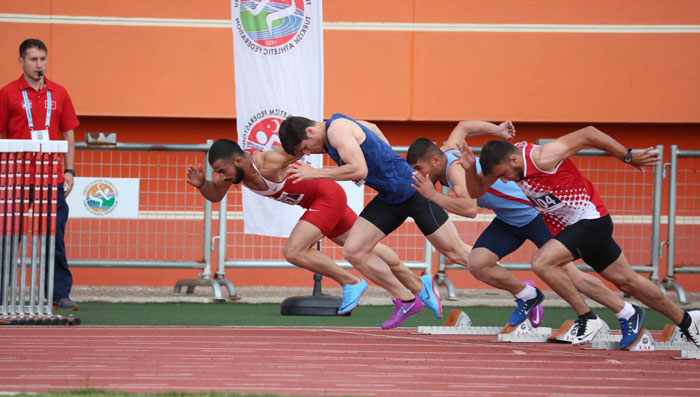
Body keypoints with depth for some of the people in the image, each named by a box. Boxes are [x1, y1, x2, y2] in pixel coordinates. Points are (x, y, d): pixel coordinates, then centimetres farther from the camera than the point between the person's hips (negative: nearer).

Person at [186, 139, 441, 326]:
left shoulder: (267, 163, -32)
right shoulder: (235, 168, -8)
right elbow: (215, 196, 7)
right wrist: (201, 184, -14)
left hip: (327, 196, -9)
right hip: (319, 202, 9)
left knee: (294, 252, -18)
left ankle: (351, 283, -2)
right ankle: (417, 286, 32)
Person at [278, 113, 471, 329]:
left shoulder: (337, 129, -20)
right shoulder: (342, 125, 8)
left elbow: (359, 170, -30)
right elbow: (371, 128, 27)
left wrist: (316, 173, -22)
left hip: (412, 191, -9)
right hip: (389, 198, 9)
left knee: (456, 253, -2)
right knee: (353, 252, 0)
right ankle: (406, 301, 7)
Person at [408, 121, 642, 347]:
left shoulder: (455, 169, -28)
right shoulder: (447, 151, -1)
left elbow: (470, 209, -43)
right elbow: (463, 127, 19)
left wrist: (434, 196, -38)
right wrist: (497, 130, 27)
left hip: (535, 212, -9)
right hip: (508, 221, 9)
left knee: (566, 273, -8)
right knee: (478, 264, -8)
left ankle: (627, 314, 5)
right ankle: (525, 295, 14)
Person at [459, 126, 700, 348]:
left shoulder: (542, 158, -28)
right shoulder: (505, 159, -5)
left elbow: (588, 134, -23)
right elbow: (476, 191, 2)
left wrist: (628, 157, -16)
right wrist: (470, 168, -19)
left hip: (590, 218, -9)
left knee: (542, 262, -24)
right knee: (626, 280, 15)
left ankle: (588, 319, -11)